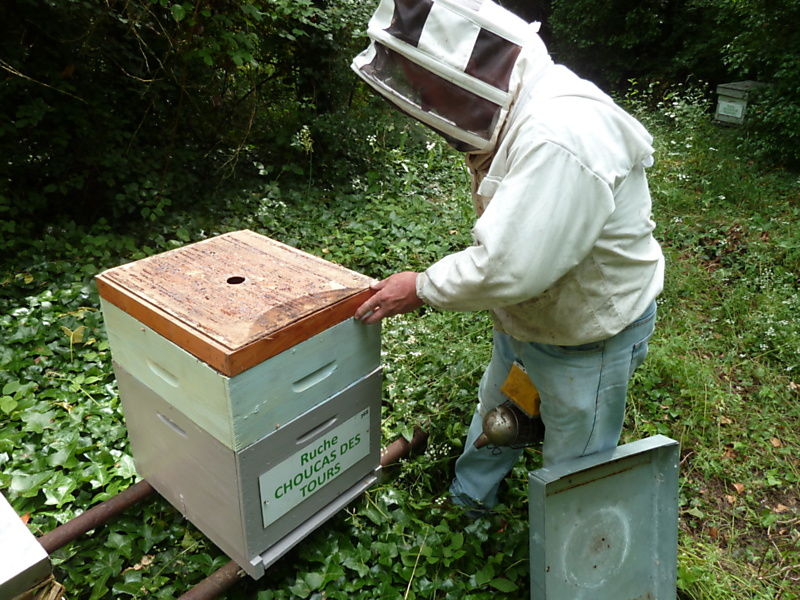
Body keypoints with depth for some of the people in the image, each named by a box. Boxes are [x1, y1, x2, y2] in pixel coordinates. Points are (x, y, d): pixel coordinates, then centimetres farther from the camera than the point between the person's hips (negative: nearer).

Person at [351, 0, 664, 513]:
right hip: (524, 317, 9)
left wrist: (422, 289, -20)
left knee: (573, 475, 14)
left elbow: (508, 268, -36)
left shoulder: (561, 135, -36)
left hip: (588, 335, -9)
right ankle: (468, 500, 56)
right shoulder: (515, 110, -4)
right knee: (494, 413, 29)